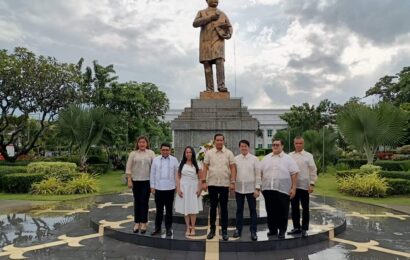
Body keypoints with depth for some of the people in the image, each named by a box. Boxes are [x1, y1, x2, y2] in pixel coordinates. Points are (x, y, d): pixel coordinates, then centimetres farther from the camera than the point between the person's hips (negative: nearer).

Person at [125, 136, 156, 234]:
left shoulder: (151, 153, 5)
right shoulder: (133, 154, 6)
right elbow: (128, 168, 3)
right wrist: (129, 180, -4)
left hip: (147, 181, -1)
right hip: (136, 181, 1)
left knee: (144, 202, 0)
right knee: (137, 202, 7)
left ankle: (143, 223, 8)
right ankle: (137, 223, 17)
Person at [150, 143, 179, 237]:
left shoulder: (174, 160, 0)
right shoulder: (156, 160, 3)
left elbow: (176, 174, 3)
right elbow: (152, 174, 5)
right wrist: (152, 186, 2)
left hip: (170, 188, -1)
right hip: (158, 188, 1)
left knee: (169, 210, 8)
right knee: (159, 209, 10)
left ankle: (168, 229, 18)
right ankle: (157, 228, 21)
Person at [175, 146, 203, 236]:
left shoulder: (196, 165, 5)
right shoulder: (181, 164, 5)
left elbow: (199, 178, 3)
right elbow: (178, 177, 2)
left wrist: (199, 189, -5)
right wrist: (178, 189, -6)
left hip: (193, 188, 0)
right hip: (184, 188, 0)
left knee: (193, 209, 1)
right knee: (185, 209, 4)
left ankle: (193, 228, 10)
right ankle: (188, 228, 13)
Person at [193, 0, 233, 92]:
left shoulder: (222, 14, 17)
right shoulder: (201, 13, 14)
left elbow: (229, 28, 17)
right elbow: (195, 24, -5)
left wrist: (228, 35, -7)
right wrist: (210, 18, -12)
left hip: (218, 42, 0)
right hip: (206, 43, 0)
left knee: (219, 62, -21)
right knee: (207, 65, -6)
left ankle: (221, 86, -24)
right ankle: (210, 90, -4)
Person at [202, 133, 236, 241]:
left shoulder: (229, 153, 1)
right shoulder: (209, 153, 2)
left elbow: (233, 168, -1)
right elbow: (205, 168, 2)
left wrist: (233, 182, -8)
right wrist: (204, 181, -5)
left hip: (225, 184, 0)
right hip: (212, 184, 1)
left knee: (224, 208, 7)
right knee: (213, 207, 10)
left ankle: (224, 230, 16)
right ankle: (212, 229, 22)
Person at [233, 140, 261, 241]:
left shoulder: (254, 159, -2)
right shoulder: (236, 159, 4)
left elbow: (258, 174, -3)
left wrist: (257, 188, -8)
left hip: (251, 188, -2)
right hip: (238, 188, 2)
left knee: (252, 210, 5)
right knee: (239, 210, 12)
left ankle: (253, 231, 14)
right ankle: (238, 229, 24)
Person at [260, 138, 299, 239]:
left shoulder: (288, 159, 1)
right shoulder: (266, 158, 11)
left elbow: (294, 173, -2)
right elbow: (260, 172, 13)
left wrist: (293, 188, -8)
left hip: (283, 190, -3)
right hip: (268, 189, 3)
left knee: (282, 212, 4)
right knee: (270, 211, 11)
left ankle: (282, 231, 17)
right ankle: (272, 229, 24)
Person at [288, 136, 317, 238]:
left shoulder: (308, 156, -1)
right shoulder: (290, 156, 7)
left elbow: (313, 171, -3)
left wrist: (312, 184, -10)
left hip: (304, 186, -3)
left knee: (305, 208, 5)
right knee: (294, 207, 11)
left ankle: (304, 229, 15)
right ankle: (296, 227, 23)